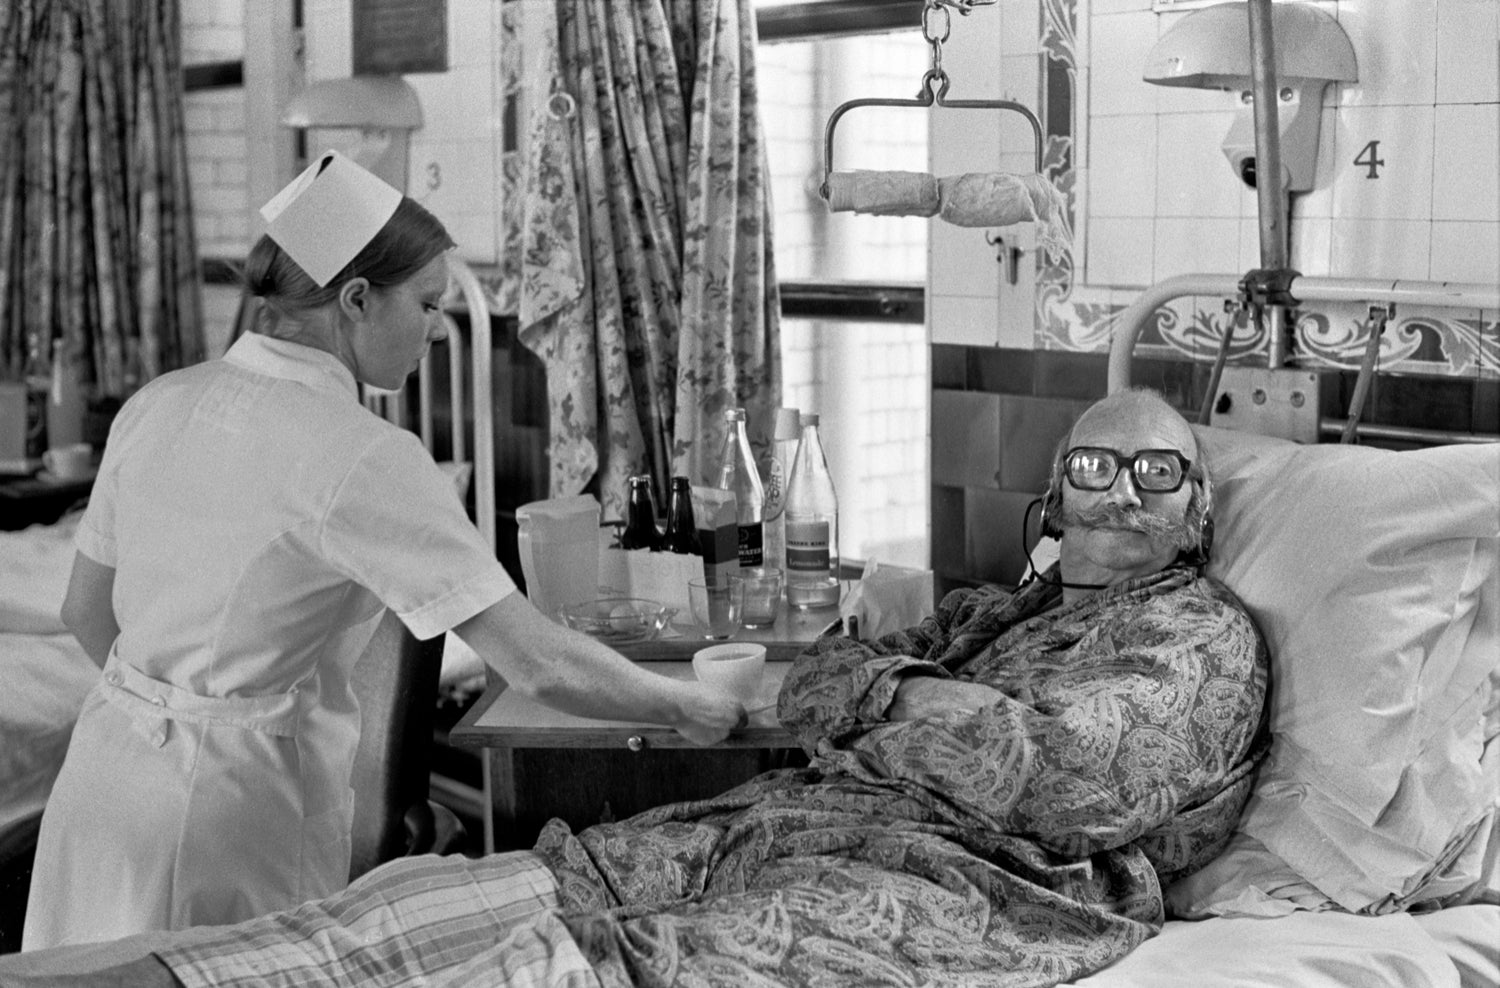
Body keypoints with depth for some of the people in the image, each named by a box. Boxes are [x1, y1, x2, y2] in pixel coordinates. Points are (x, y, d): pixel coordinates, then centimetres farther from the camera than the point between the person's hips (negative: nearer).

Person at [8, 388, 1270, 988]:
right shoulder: (1006, 607, 28)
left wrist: (877, 691, -2)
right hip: (806, 818, 8)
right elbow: (809, 695, 18)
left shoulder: (1205, 637, 6)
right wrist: (891, 675, -3)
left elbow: (1052, 776, -13)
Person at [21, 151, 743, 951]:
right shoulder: (362, 458, -19)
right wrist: (686, 708, -7)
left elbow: (86, 610, 13)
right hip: (240, 799, -7)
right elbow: (537, 664, -21)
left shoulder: (158, 404, 1)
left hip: (107, 763, 7)